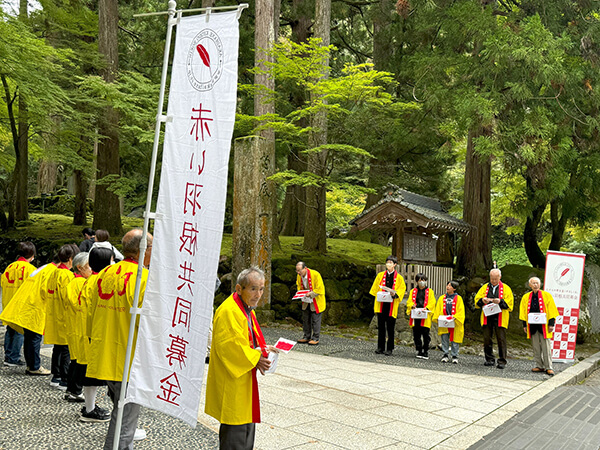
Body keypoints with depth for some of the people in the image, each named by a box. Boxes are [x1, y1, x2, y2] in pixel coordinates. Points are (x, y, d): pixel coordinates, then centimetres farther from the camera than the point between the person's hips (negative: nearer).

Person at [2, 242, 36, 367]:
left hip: (8, 304, 6)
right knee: (20, 332, 0)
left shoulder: (10, 266, 5)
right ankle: (13, 359, 0)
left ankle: (8, 355, 23)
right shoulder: (30, 268, -12)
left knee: (10, 330, 17)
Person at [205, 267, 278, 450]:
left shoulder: (247, 309, 12)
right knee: (235, 428, -4)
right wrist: (255, 358, -19)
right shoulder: (228, 311, -21)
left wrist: (261, 349, 4)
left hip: (244, 380, 10)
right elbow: (229, 346, -25)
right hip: (232, 383, -10)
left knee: (247, 425, 19)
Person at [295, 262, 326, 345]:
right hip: (306, 302, 6)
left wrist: (311, 294, -29)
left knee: (315, 320, -2)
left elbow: (320, 289, -19)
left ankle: (315, 338, 7)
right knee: (305, 319, 11)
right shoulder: (299, 276, -3)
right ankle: (307, 337, 23)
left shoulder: (315, 274, -22)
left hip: (316, 302, -6)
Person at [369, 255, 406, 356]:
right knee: (381, 327, 5)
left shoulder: (399, 278, 6)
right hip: (381, 304, 2)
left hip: (392, 305, -2)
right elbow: (375, 289, 15)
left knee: (390, 328, 0)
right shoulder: (380, 275, 12)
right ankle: (380, 347, 13)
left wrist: (395, 294, -15)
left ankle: (390, 348, 7)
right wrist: (378, 294, -3)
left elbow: (402, 289, 3)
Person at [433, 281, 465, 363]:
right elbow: (438, 310, 12)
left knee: (454, 340, 1)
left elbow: (461, 310, -2)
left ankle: (454, 356, 10)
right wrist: (437, 317, -4)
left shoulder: (458, 298, 4)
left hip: (455, 323, -2)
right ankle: (445, 355, 12)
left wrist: (455, 317, -17)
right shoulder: (442, 298, 13)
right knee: (444, 339, 3)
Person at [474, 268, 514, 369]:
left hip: (500, 318, -3)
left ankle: (502, 361, 2)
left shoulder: (506, 288, 7)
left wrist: (500, 302, -20)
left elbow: (509, 303, -2)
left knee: (501, 339, -4)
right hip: (487, 318, 3)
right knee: (486, 339, 4)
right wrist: (482, 300, -12)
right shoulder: (485, 287, 14)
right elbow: (476, 300, 10)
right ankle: (489, 359, 15)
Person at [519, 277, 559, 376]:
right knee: (536, 347, 7)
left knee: (546, 347, -3)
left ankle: (549, 367, 2)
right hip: (532, 325, 3)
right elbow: (523, 312, 12)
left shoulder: (546, 295, 2)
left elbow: (551, 310, 1)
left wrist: (551, 323, -6)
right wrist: (524, 325, 6)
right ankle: (539, 366, 16)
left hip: (543, 325, -3)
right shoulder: (526, 297, 9)